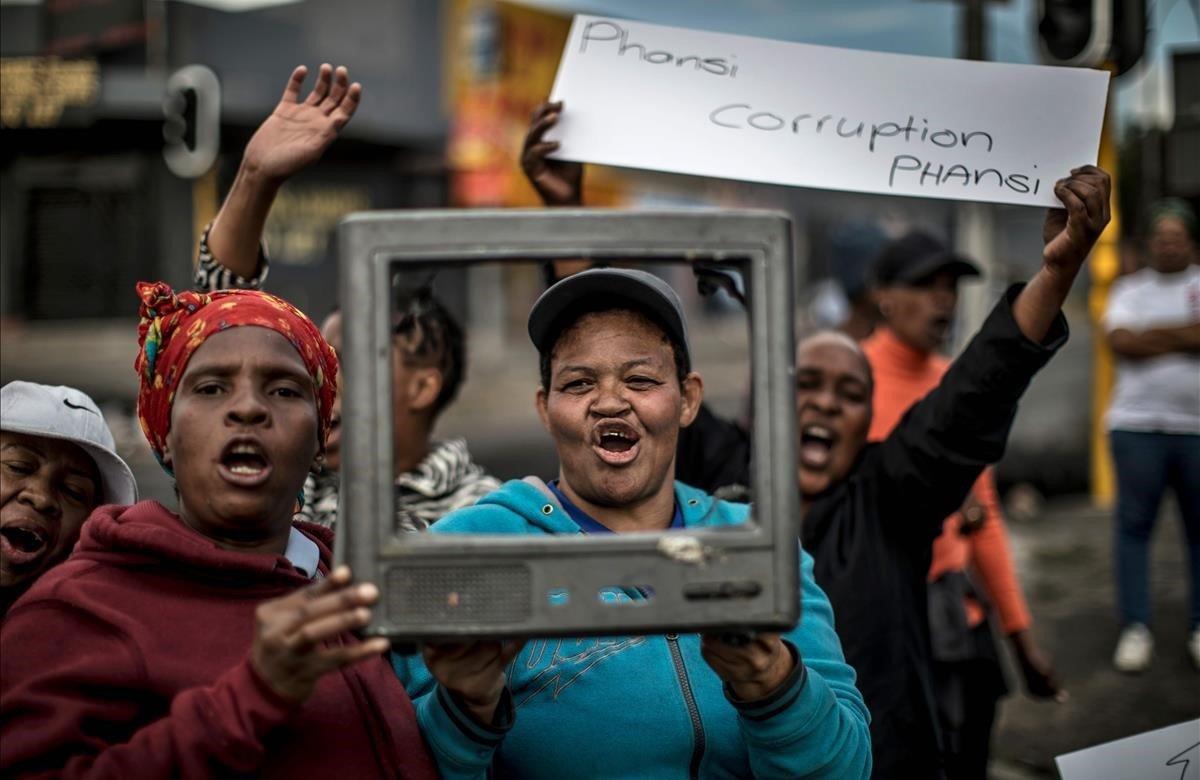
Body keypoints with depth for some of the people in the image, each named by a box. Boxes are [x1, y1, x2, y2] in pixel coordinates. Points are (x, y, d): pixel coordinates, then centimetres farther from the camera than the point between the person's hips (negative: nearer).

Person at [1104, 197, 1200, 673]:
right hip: (1137, 425, 0)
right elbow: (1120, 342, -9)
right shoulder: (1130, 289, 9)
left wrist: (1154, 335, -8)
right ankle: (1135, 628, 4)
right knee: (1134, 524, -1)